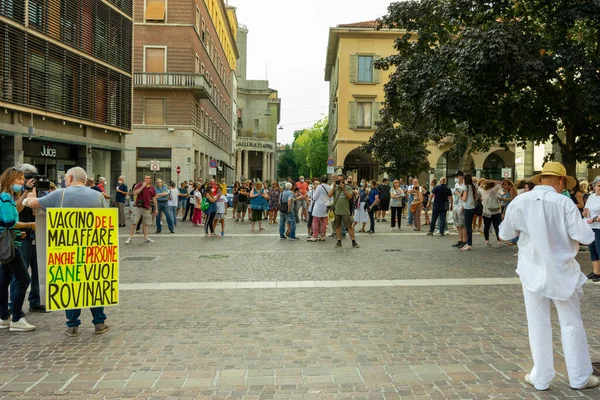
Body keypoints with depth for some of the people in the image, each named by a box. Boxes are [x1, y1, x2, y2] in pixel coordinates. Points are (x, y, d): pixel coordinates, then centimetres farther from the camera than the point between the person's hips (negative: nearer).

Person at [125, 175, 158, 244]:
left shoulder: (152, 189, 8)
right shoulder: (139, 185, 1)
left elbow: (154, 199, 13)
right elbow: (135, 193, -13)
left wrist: (156, 209, 11)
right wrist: (142, 186, -15)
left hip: (147, 208, 3)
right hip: (138, 207, -3)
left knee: (145, 223, 9)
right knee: (134, 223, -2)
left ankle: (146, 238, 15)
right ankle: (130, 237, 5)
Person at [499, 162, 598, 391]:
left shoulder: (519, 202, -6)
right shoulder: (564, 203, -14)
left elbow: (505, 234, 4)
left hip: (532, 271, 2)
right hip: (562, 271, -1)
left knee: (538, 325, 11)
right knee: (571, 324, 13)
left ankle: (541, 378, 19)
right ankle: (580, 378, 25)